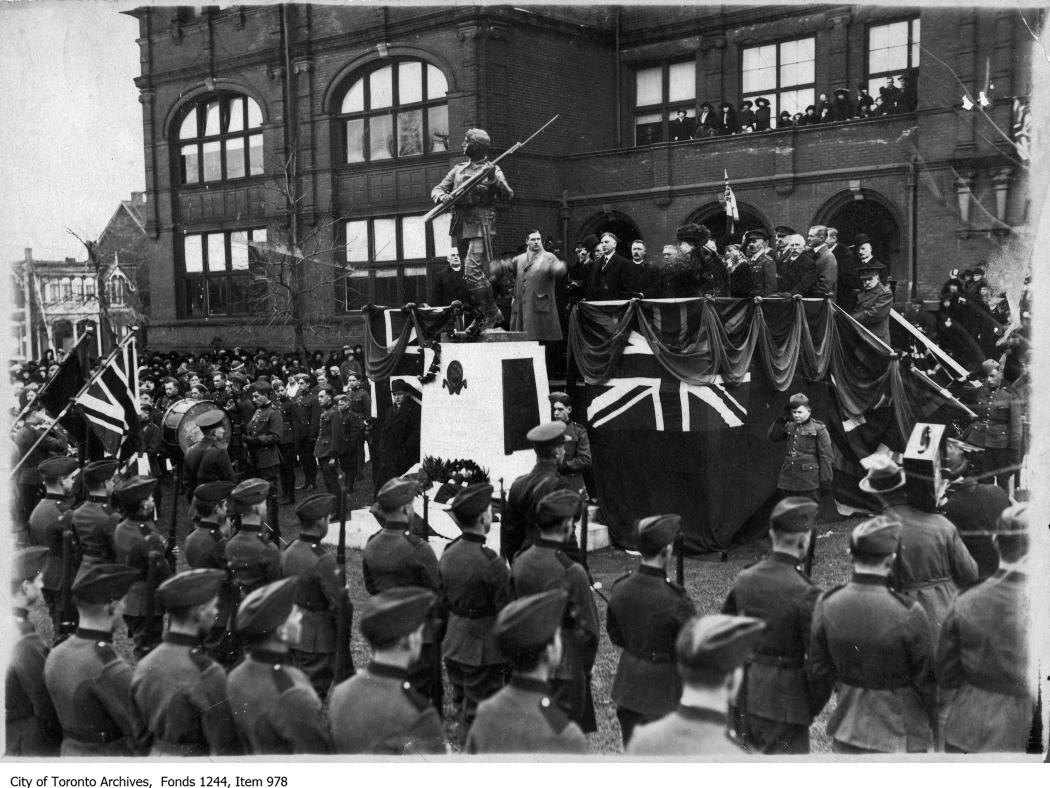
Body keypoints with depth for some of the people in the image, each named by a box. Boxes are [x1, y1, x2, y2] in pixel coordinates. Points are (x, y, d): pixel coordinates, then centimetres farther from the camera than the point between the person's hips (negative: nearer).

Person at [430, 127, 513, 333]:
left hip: (480, 226, -6)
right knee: (472, 275, 9)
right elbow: (437, 189, 12)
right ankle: (481, 316, 18)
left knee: (473, 271, -18)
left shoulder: (492, 170, 1)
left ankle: (491, 312, -9)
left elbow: (507, 196, -11)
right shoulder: (458, 170, 17)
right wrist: (442, 196, -11)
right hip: (461, 229, 6)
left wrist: (495, 181, -29)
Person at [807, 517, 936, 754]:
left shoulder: (827, 605, -12)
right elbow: (925, 677, -11)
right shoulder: (908, 614, -24)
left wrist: (811, 709, 16)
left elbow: (818, 672, -1)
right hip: (899, 734, -4)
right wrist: (934, 717, 8)